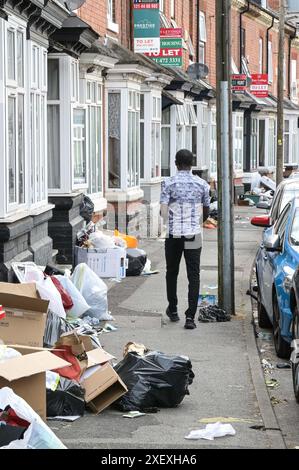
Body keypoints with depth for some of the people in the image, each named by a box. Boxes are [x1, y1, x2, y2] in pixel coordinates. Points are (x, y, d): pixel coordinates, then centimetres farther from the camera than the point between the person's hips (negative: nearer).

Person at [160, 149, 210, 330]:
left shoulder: (169, 183, -3)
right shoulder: (202, 184, 2)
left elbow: (164, 211, -9)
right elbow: (206, 212, 12)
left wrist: (169, 225, 10)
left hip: (173, 234, 0)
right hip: (194, 234, 0)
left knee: (172, 273, 18)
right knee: (194, 276, 1)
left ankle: (173, 310, 30)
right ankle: (190, 316, -7)